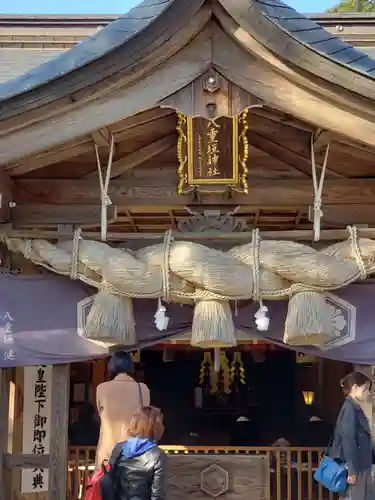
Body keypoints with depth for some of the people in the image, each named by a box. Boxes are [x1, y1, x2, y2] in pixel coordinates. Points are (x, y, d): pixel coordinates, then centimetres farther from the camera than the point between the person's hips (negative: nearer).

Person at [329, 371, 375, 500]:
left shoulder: (355, 408, 14)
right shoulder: (350, 408, -15)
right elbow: (348, 440, -21)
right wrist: (352, 470, -23)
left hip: (362, 467, 10)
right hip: (355, 468, -10)